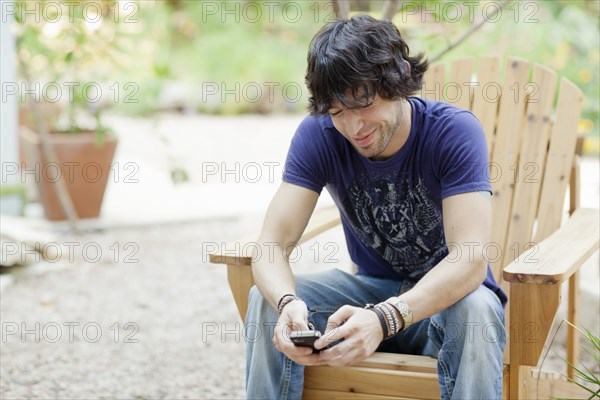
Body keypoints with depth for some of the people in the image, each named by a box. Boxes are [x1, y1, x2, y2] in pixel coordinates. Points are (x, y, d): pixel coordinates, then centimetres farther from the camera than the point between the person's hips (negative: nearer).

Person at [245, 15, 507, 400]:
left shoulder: (454, 131, -22)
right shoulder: (317, 134, -13)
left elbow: (470, 259, -31)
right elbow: (272, 245, -18)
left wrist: (385, 318, -48)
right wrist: (288, 303, -43)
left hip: (446, 294, -2)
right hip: (374, 286, 3)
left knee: (476, 309, -37)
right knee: (266, 300, -21)